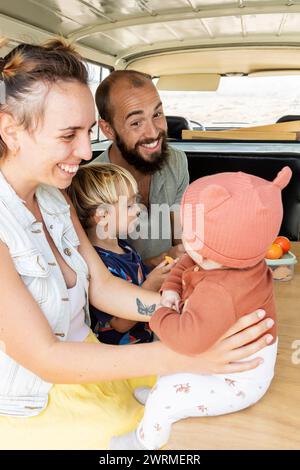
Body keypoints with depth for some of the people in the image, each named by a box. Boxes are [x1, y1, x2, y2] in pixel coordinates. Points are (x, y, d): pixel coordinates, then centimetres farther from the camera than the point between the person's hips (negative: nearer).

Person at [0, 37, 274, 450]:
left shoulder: (54, 196, -2)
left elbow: (101, 286, -2)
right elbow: (44, 357, -26)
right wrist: (180, 356, -31)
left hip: (82, 366, 6)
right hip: (35, 411, -6)